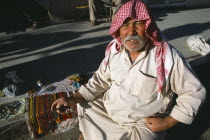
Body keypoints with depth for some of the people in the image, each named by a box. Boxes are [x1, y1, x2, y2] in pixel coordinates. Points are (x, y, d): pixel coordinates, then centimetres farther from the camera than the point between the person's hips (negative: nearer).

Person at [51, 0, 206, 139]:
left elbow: (195, 92, -12)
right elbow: (100, 80, 1)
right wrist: (73, 99, -9)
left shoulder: (169, 57, -24)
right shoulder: (115, 50, -8)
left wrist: (167, 122, -18)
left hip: (142, 123, -3)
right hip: (107, 110, 5)